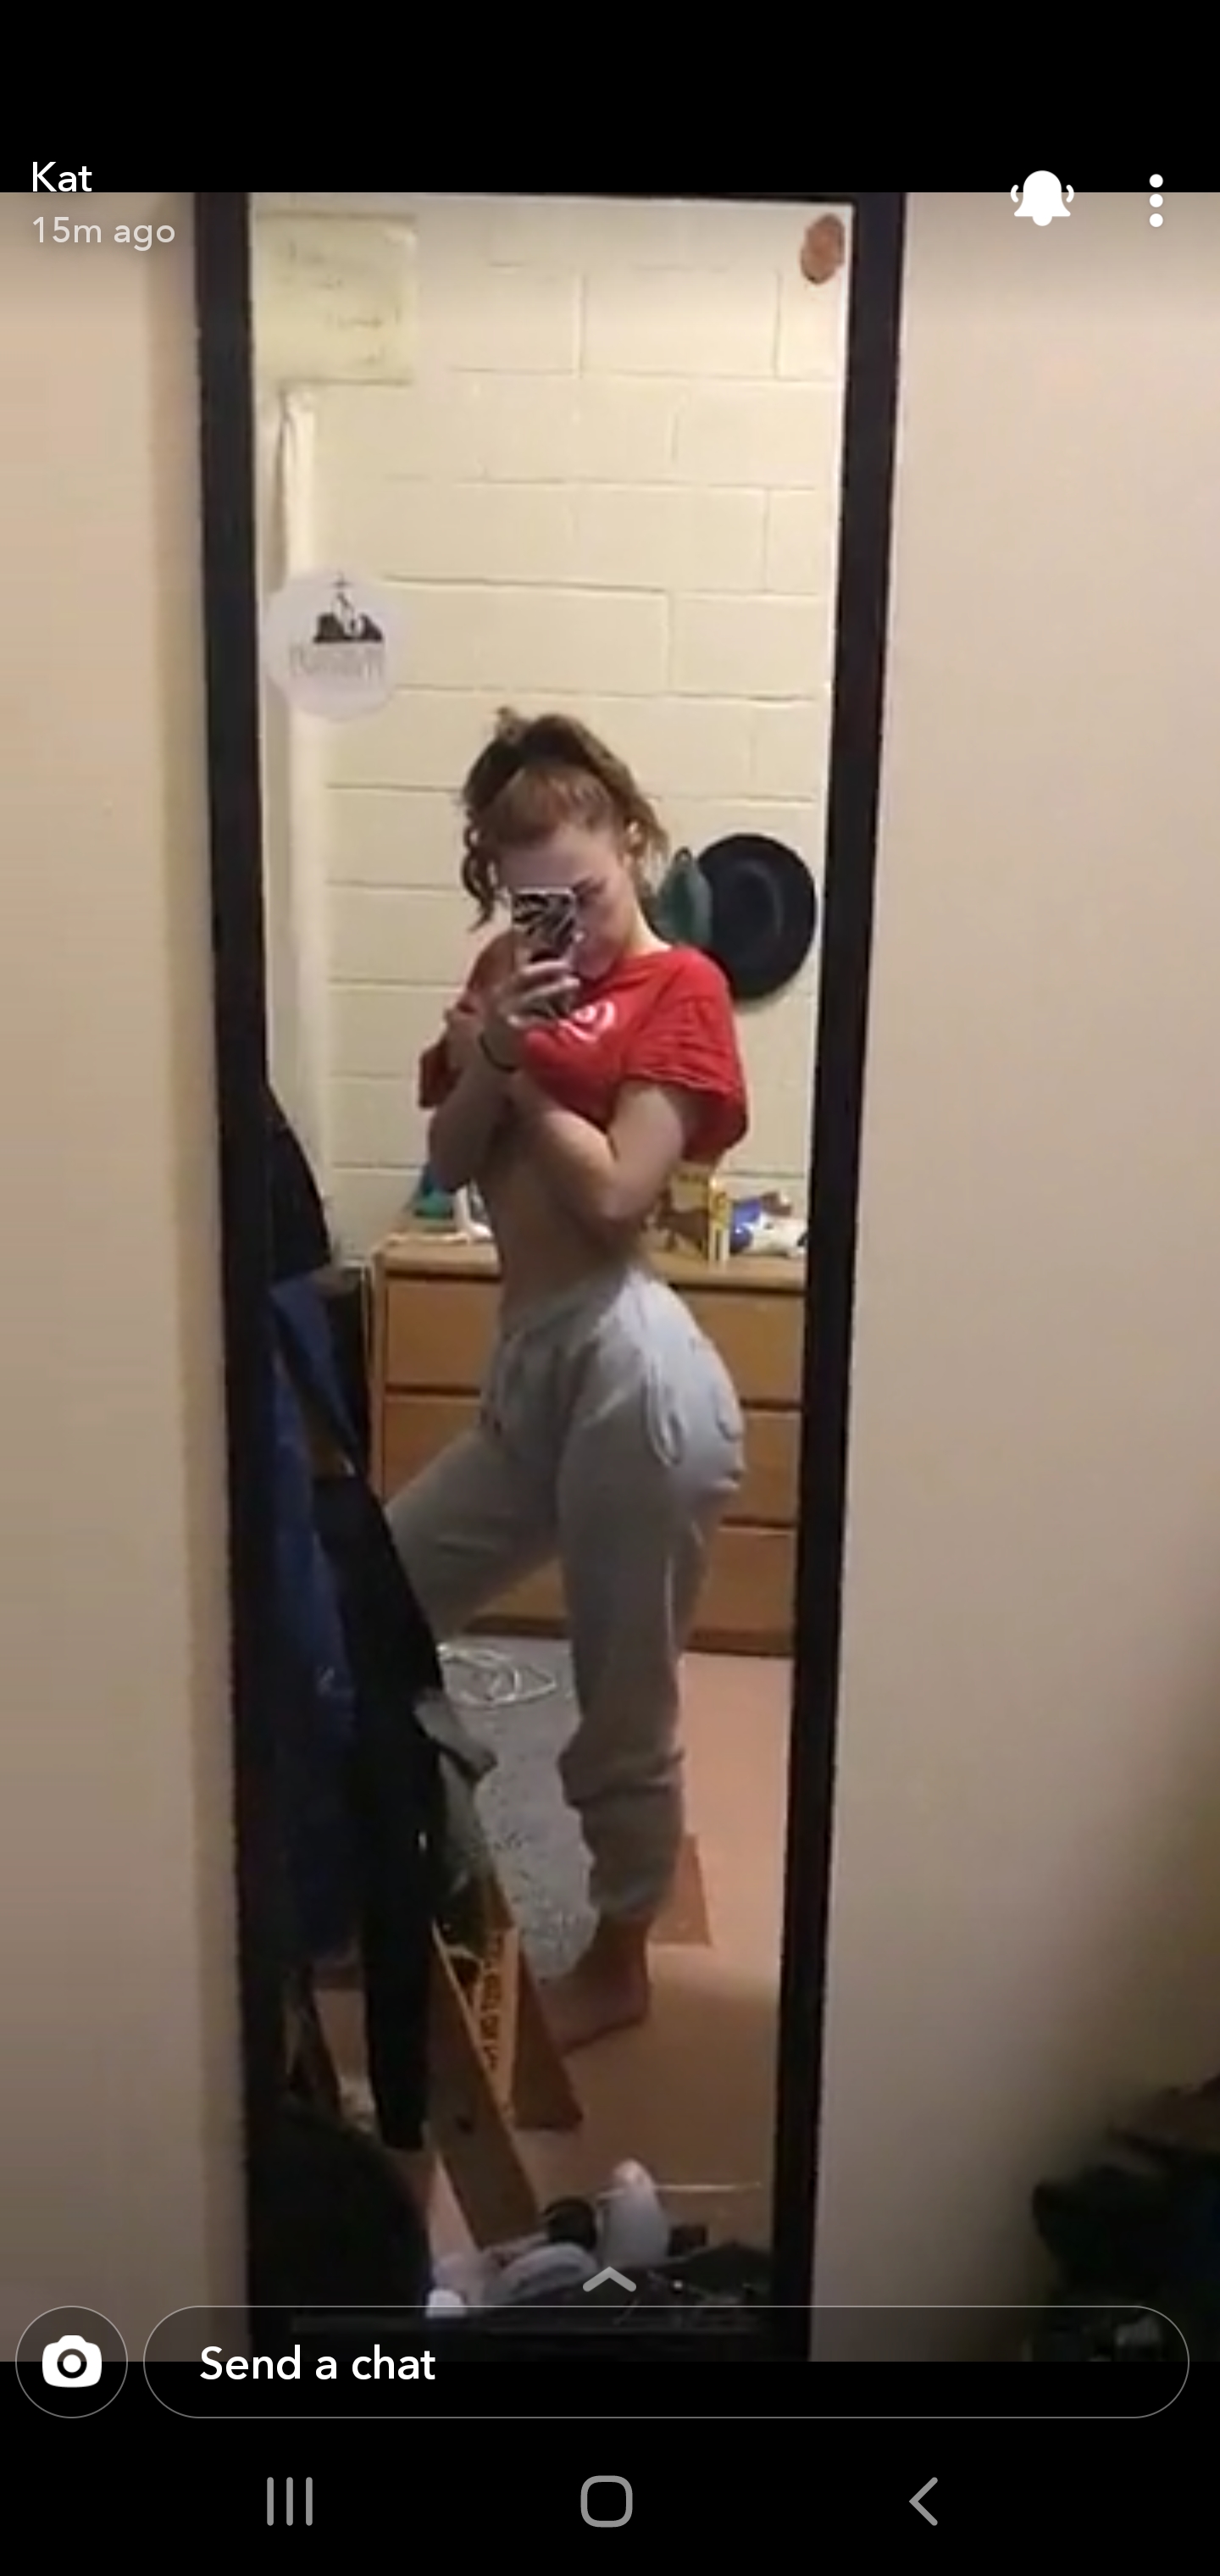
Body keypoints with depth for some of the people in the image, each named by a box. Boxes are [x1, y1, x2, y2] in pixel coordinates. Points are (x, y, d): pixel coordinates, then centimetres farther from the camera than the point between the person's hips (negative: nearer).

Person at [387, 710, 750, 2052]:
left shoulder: (679, 987, -3)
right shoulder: (514, 973, 16)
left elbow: (613, 1193, -12)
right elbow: (449, 1164, 9)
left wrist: (524, 1071, 0)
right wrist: (489, 1049, -7)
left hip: (628, 1369, -8)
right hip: (530, 1369, 8)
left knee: (621, 1705, 8)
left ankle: (617, 1965, 31)